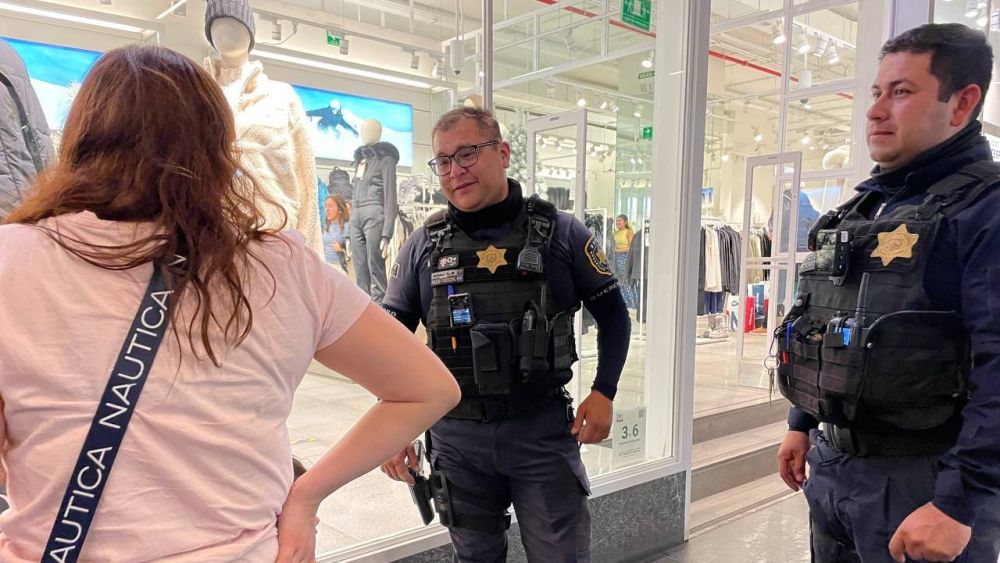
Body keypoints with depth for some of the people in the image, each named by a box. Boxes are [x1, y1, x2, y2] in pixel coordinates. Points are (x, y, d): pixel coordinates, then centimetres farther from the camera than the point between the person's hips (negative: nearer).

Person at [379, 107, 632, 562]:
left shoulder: (559, 232, -3)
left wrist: (603, 393, -6)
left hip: (544, 429, -2)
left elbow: (612, 312, 5)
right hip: (456, 437, 2)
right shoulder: (422, 246, 1)